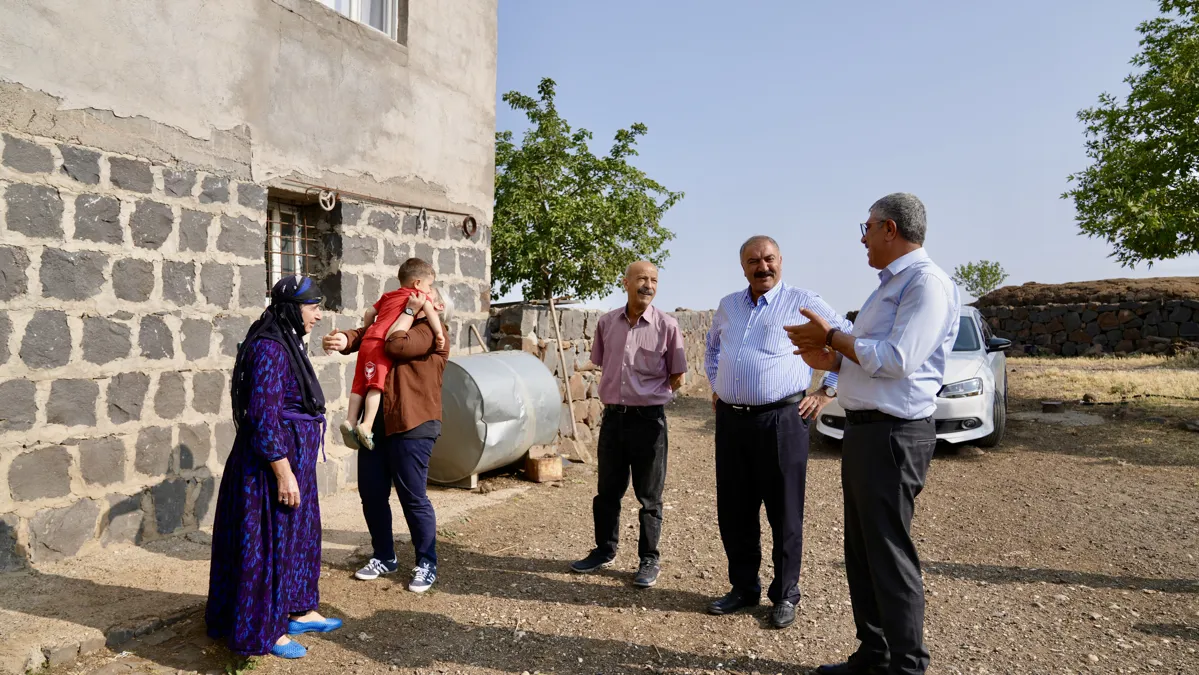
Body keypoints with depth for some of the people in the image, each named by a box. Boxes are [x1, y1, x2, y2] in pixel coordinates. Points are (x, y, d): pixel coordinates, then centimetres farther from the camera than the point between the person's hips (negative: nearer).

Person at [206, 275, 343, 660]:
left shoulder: (287, 345, 10)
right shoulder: (269, 349, -20)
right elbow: (263, 416, -24)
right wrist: (283, 473, -23)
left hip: (294, 456, 10)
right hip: (273, 460, -10)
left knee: (297, 534, 18)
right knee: (271, 541, 2)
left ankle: (298, 611, 32)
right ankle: (265, 631, 16)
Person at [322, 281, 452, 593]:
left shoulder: (432, 330, -4)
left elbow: (396, 346, -20)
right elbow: (365, 333, 3)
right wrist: (343, 339, -19)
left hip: (412, 425, -7)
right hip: (376, 422, 7)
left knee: (413, 497, 0)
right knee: (371, 494, 12)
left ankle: (426, 563, 16)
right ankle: (384, 557, 30)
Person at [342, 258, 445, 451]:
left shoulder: (388, 295, 27)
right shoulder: (419, 296, 7)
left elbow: (369, 313, 31)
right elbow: (430, 311, -12)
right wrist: (439, 333, -10)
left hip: (368, 341, 7)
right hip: (383, 345, -7)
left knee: (360, 384, 9)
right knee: (376, 384, -13)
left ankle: (351, 421, 7)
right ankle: (366, 425, -21)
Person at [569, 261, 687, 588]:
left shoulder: (667, 326, -7)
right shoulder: (607, 322, 3)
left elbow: (677, 379, 0)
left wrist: (647, 392, 2)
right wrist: (618, 390, 8)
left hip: (648, 419, -3)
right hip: (613, 416, 4)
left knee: (649, 497, 7)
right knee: (607, 491, 15)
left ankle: (649, 560, 21)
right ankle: (605, 550, 32)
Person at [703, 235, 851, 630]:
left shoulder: (804, 304, -2)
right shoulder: (727, 306, 14)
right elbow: (712, 347, 32)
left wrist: (828, 392, -1)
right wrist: (714, 386, 21)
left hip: (781, 420, -5)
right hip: (731, 420, 5)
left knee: (784, 514, 3)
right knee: (734, 511, 10)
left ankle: (785, 596, 18)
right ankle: (744, 588, 26)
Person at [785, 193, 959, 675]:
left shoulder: (926, 282, -13)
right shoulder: (890, 284, 18)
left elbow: (898, 359, -24)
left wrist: (832, 337, -14)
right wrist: (832, 361, 7)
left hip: (893, 436, -10)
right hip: (864, 430, 10)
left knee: (889, 552, -2)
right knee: (861, 549, 16)